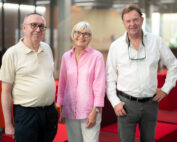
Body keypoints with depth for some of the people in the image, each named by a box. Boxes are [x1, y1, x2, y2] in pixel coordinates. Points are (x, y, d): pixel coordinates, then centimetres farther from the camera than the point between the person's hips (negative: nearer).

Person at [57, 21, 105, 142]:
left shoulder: (96, 56, -4)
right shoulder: (66, 56, 8)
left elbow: (100, 85, -6)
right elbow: (62, 83, 13)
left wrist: (95, 111, -11)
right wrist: (61, 108, 12)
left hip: (90, 112, -4)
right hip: (70, 111, 4)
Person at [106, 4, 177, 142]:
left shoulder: (156, 41, 1)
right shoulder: (116, 46, -1)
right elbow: (109, 78, 2)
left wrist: (166, 89, 6)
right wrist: (115, 102, -5)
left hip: (150, 103, 2)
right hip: (126, 103, -1)